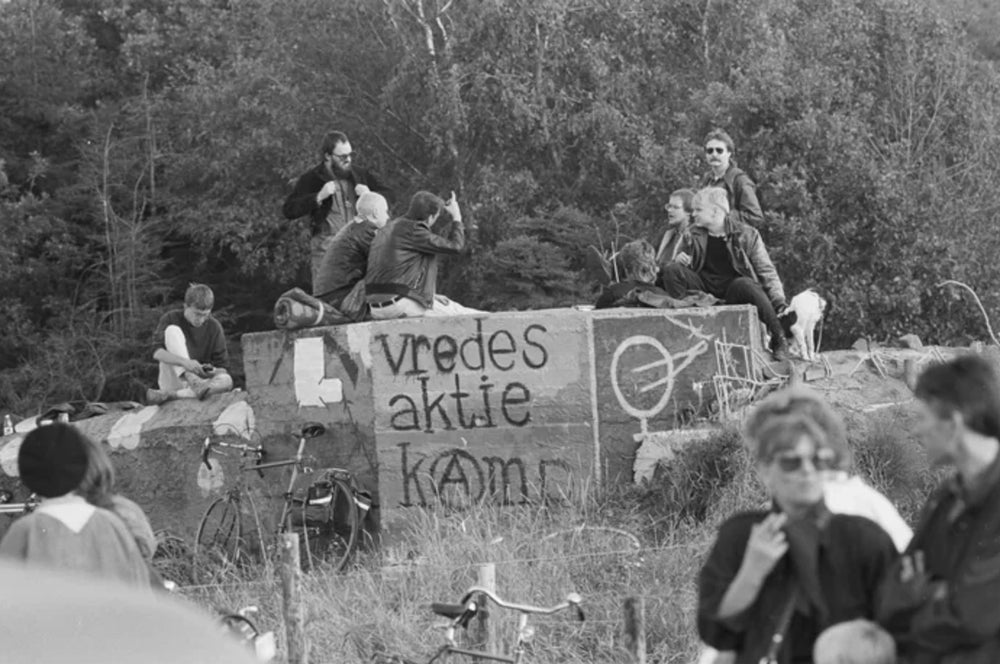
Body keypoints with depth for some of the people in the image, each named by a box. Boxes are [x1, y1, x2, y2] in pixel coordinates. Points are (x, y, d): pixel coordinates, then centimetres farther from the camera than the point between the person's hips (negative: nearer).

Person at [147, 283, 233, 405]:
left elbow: (223, 368, 3)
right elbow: (157, 352, -18)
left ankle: (166, 395, -32)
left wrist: (213, 372, -23)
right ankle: (194, 382, -39)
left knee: (227, 381, -31)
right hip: (172, 381, -2)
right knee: (172, 330, -19)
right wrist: (184, 362, -35)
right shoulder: (171, 319, -2)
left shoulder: (214, 327, 2)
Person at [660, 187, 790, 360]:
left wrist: (779, 301, -14)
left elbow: (767, 271, 0)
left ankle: (778, 340, -22)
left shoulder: (747, 235, 0)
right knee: (672, 271, -20)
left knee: (744, 284, -39)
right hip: (704, 287, 3)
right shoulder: (695, 234, 11)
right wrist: (679, 260, -8)